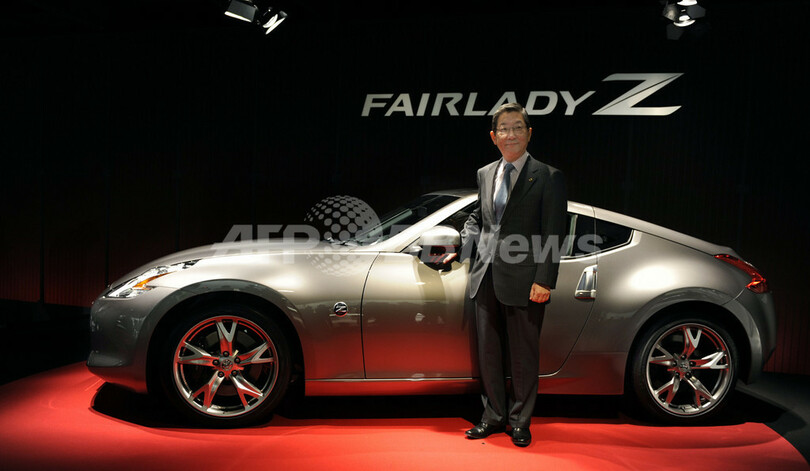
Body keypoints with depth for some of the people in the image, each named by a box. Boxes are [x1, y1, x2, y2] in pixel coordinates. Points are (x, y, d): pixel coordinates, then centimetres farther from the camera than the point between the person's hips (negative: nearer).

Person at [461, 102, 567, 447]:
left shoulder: (548, 177, -4)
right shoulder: (485, 174, 12)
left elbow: (553, 235, -8)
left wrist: (544, 280, -15)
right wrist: (465, 240, 6)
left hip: (523, 281, -5)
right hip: (486, 276, 5)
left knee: (523, 355, 8)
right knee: (488, 353, 14)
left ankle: (520, 421, 27)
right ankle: (494, 416, 32)